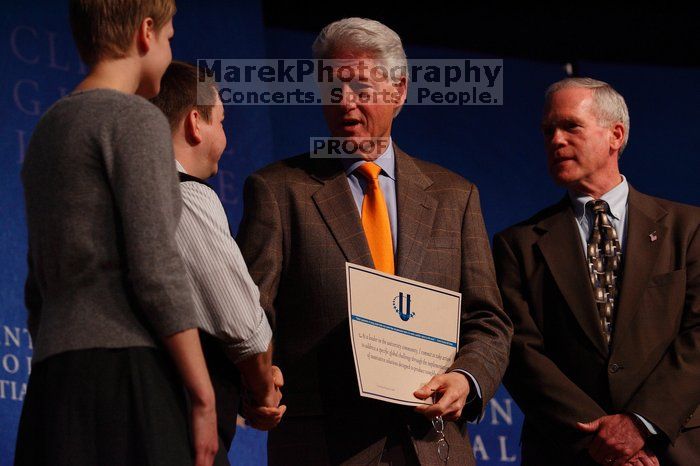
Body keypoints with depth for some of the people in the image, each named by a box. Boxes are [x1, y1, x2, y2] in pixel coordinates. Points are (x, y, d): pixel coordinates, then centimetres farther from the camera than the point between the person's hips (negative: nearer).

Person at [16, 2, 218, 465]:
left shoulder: (47, 131, 23)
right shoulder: (135, 119, -3)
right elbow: (156, 266, -12)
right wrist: (203, 397, -11)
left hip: (56, 378, 8)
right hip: (125, 373, -8)